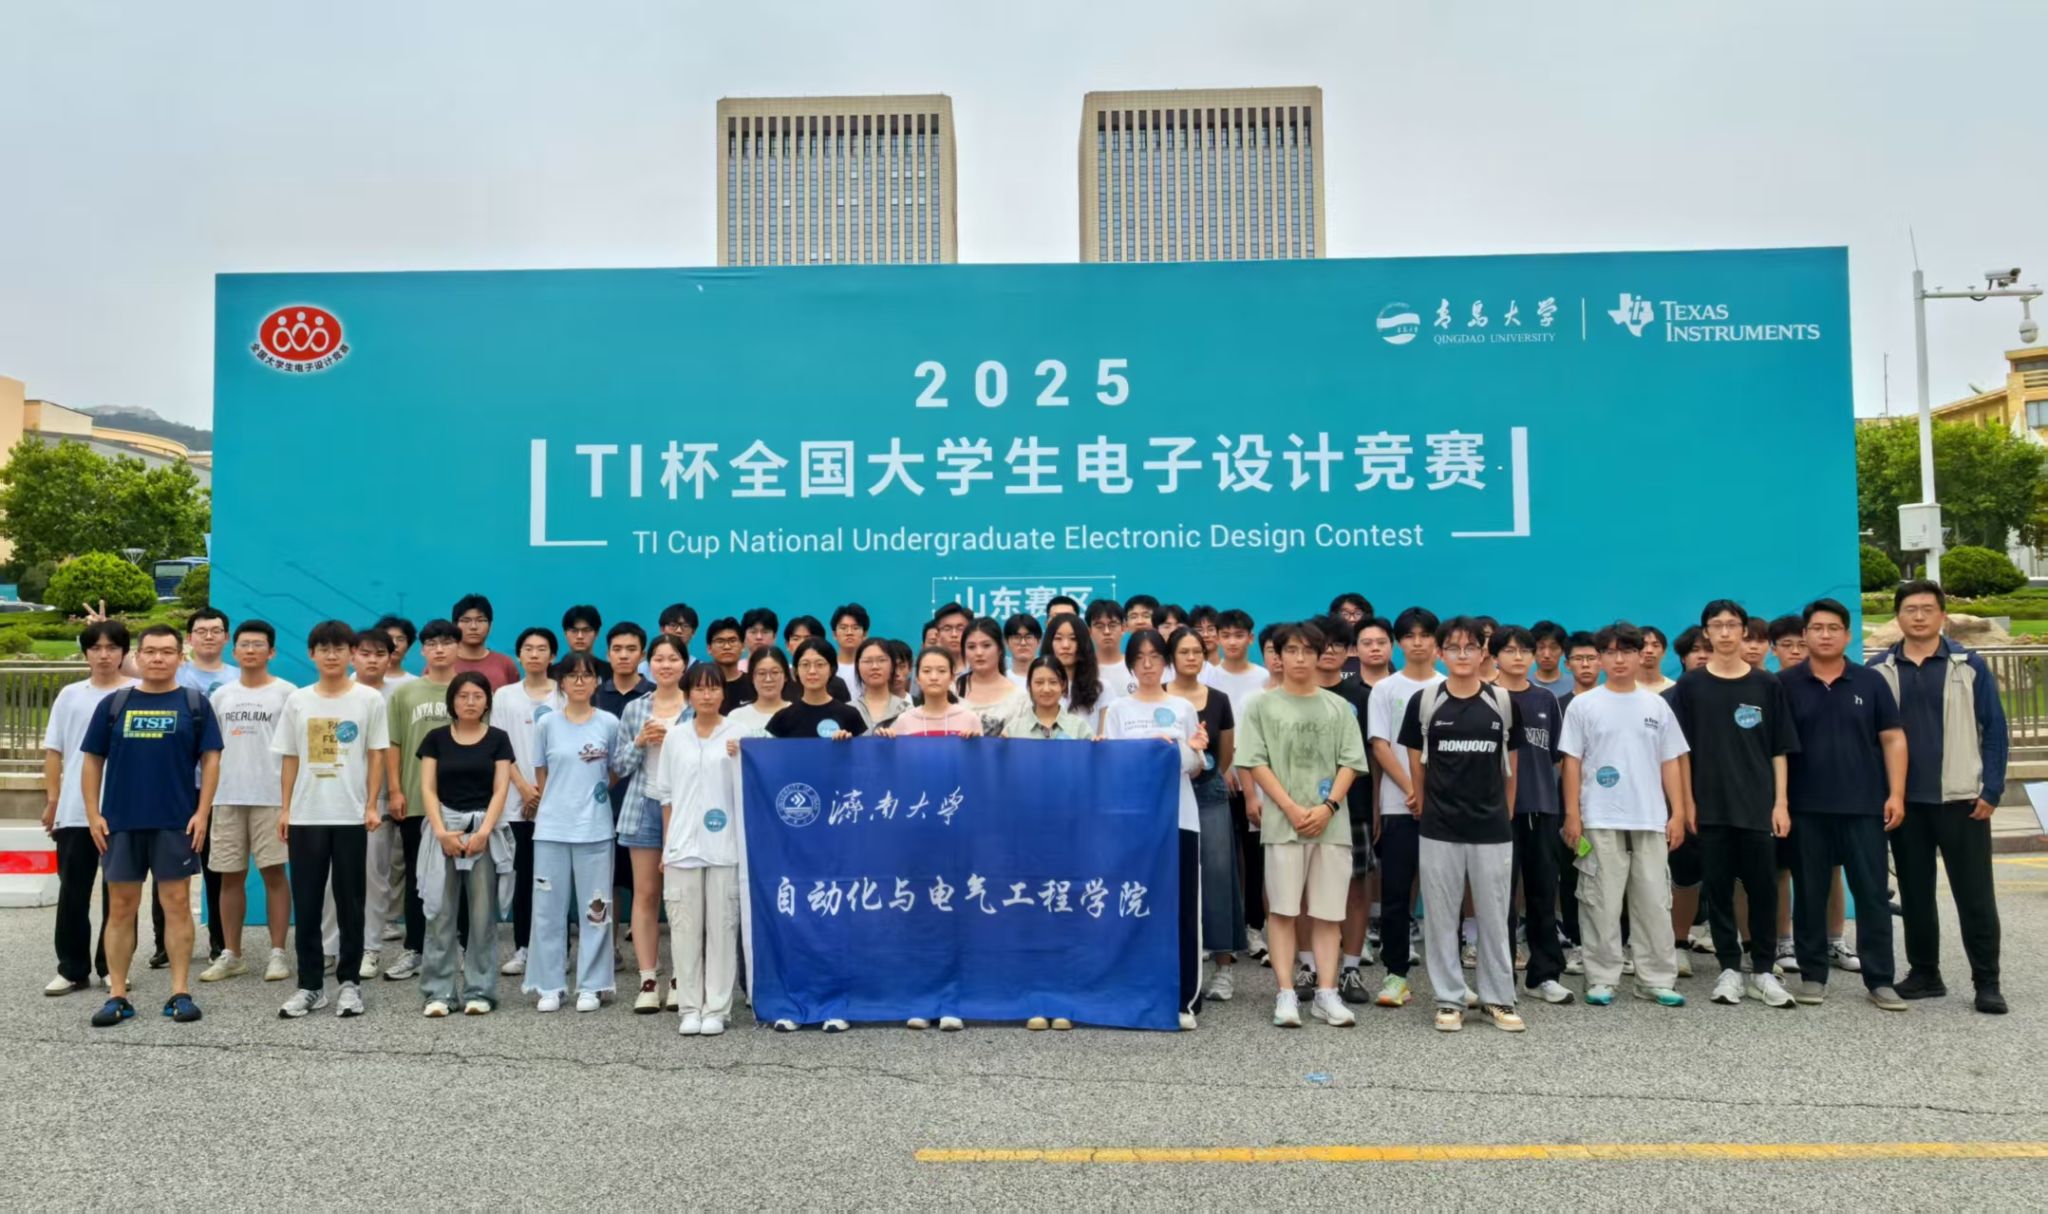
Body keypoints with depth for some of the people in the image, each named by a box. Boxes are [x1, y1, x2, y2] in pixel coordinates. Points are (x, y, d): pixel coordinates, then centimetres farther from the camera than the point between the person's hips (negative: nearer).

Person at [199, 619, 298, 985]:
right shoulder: (221, 695, 12)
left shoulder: (286, 693, -1)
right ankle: (231, 955, 18)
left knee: (274, 873, -1)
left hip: (271, 797, -4)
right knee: (230, 876, 8)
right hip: (227, 798, 4)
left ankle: (278, 953, 5)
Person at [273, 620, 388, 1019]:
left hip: (351, 816, -2)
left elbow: (376, 756, 0)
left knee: (350, 903, 5)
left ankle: (350, 982, 14)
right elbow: (290, 759, 10)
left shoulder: (369, 698, 0)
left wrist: (371, 805, -6)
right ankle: (310, 985, 15)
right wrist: (285, 808, 5)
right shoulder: (297, 701, 7)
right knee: (306, 904, 6)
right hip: (305, 816, 2)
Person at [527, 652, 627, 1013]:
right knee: (548, 909, 5)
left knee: (595, 908, 3)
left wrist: (593, 795, 3)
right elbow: (541, 775, 10)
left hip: (595, 829, -1)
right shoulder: (547, 724, 3)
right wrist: (560, 803, 7)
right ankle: (549, 986, 15)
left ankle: (591, 986, 13)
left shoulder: (609, 723, 1)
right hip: (551, 829, 1)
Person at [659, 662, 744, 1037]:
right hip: (683, 846, 2)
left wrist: (739, 759, -16)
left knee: (722, 927, 1)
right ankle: (689, 1008, 13)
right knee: (684, 928, 4)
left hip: (724, 847, -2)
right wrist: (666, 846, 9)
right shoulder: (675, 737, 8)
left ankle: (716, 1009, 9)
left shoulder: (738, 736, 1)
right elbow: (667, 795, 11)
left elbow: (746, 791, 2)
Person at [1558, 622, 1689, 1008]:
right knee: (1602, 903, 2)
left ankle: (1657, 979, 15)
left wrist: (1677, 813, 3)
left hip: (1651, 820, 3)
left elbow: (1670, 763, 10)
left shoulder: (1657, 706, 9)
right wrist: (1572, 815, -6)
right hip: (1601, 820, -2)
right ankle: (1601, 979, 9)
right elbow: (1572, 763, 0)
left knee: (1654, 902, 6)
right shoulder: (1584, 705, 1)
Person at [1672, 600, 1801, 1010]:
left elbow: (1779, 749, 5)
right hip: (1711, 806, 0)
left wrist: (1781, 802, -2)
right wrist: (1688, 802, -2)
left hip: (1759, 805, 0)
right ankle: (1729, 968, 15)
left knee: (1763, 888, 3)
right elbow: (1682, 749, 3)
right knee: (1718, 889, 5)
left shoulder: (1766, 684, 3)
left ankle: (1763, 970, 15)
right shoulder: (1691, 685, 2)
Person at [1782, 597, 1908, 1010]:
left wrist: (1896, 794, -4)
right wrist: (1778, 797, -5)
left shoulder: (1870, 681, 4)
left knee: (1872, 893, 3)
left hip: (1864, 806, 1)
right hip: (1807, 808, -1)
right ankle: (1813, 975, 16)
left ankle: (1880, 979, 11)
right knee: (1810, 894, 6)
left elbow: (1893, 739, 4)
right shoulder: (1786, 684, 1)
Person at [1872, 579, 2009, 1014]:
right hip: (1904, 800, 2)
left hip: (1961, 799, -2)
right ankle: (1924, 973, 21)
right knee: (1914, 892, 10)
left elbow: (1994, 729, 0)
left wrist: (1991, 790, -6)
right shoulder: (1880, 671, 3)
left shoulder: (1970, 666, 0)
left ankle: (1987, 982, 11)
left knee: (1975, 894, 2)